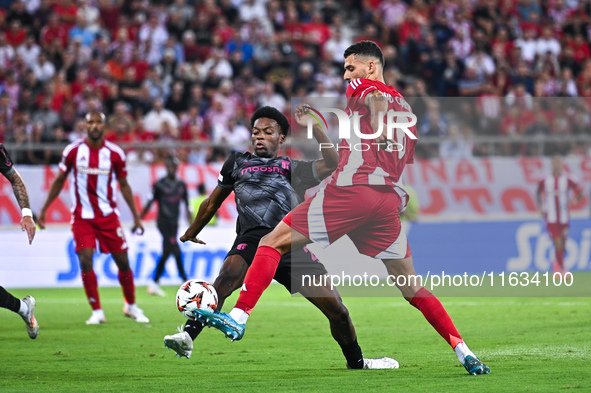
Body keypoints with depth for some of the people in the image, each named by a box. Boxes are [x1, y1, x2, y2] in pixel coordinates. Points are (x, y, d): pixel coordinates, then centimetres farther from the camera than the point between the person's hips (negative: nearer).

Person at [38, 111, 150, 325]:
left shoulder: (115, 153, -3)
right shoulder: (73, 151, -5)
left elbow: (123, 185, 8)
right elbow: (59, 181, 7)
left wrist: (136, 217, 8)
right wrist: (43, 209, 7)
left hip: (108, 215, 1)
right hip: (82, 217, -1)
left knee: (123, 261, 3)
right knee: (85, 260, -13)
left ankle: (131, 305, 25)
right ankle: (97, 311, -3)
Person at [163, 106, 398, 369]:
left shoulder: (292, 168, 23)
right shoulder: (237, 163, 25)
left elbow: (332, 164, 6)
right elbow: (213, 203, 36)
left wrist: (313, 127, -1)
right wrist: (191, 233, 45)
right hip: (254, 238, -1)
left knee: (336, 308, -2)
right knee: (228, 276, -37)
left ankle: (356, 362, 22)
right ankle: (188, 336, -46)